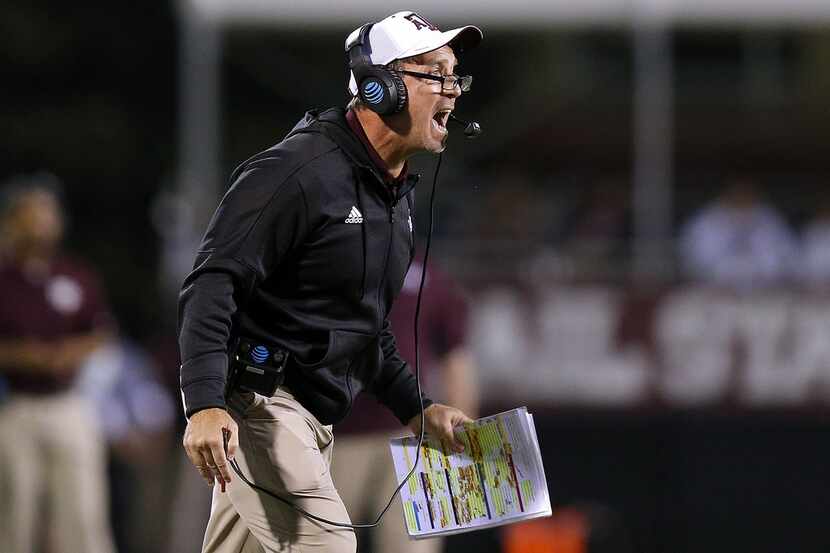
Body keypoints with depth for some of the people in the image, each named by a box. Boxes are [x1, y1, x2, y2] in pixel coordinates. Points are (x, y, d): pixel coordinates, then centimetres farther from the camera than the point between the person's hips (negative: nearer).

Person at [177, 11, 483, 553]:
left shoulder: (398, 194, 15)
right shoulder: (302, 172, -16)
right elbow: (213, 284, -22)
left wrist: (416, 409, 20)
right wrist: (205, 404, -32)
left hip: (315, 419, 10)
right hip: (260, 401, -10)